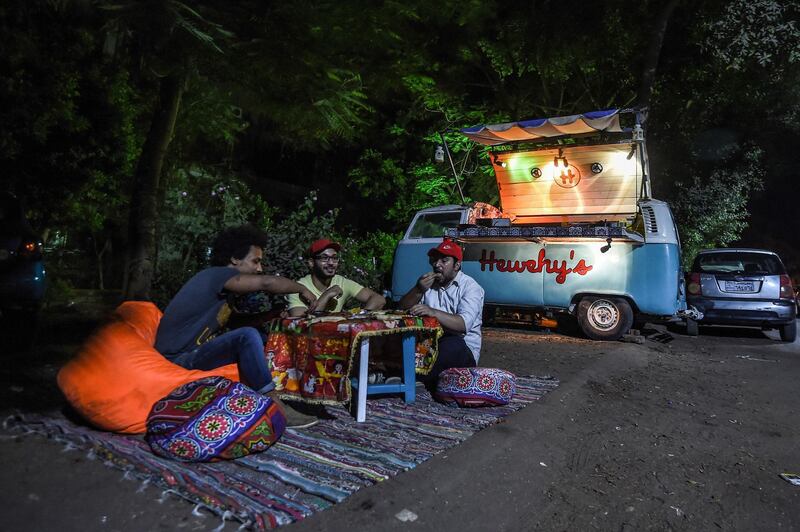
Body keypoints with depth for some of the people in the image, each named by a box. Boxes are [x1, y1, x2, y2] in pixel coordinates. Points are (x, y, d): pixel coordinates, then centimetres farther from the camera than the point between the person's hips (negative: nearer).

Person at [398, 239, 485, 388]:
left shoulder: (470, 287, -4)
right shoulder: (428, 283, 15)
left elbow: (464, 324, -22)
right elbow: (403, 308, 4)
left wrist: (432, 312, -36)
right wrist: (418, 289, -13)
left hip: (463, 348, -4)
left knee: (451, 345, -38)